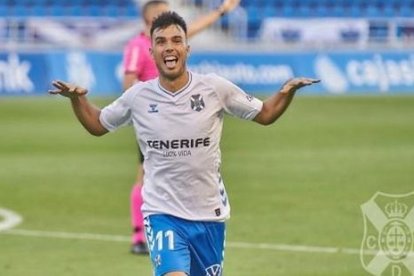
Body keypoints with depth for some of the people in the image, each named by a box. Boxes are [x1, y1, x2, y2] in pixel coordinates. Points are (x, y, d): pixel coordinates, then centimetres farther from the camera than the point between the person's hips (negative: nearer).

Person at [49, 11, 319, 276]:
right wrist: (77, 99, -4)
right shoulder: (138, 96, -3)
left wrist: (287, 92, -12)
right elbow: (98, 125, 14)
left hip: (209, 215, 2)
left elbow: (264, 114, 6)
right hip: (163, 213, -2)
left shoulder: (215, 88, -5)